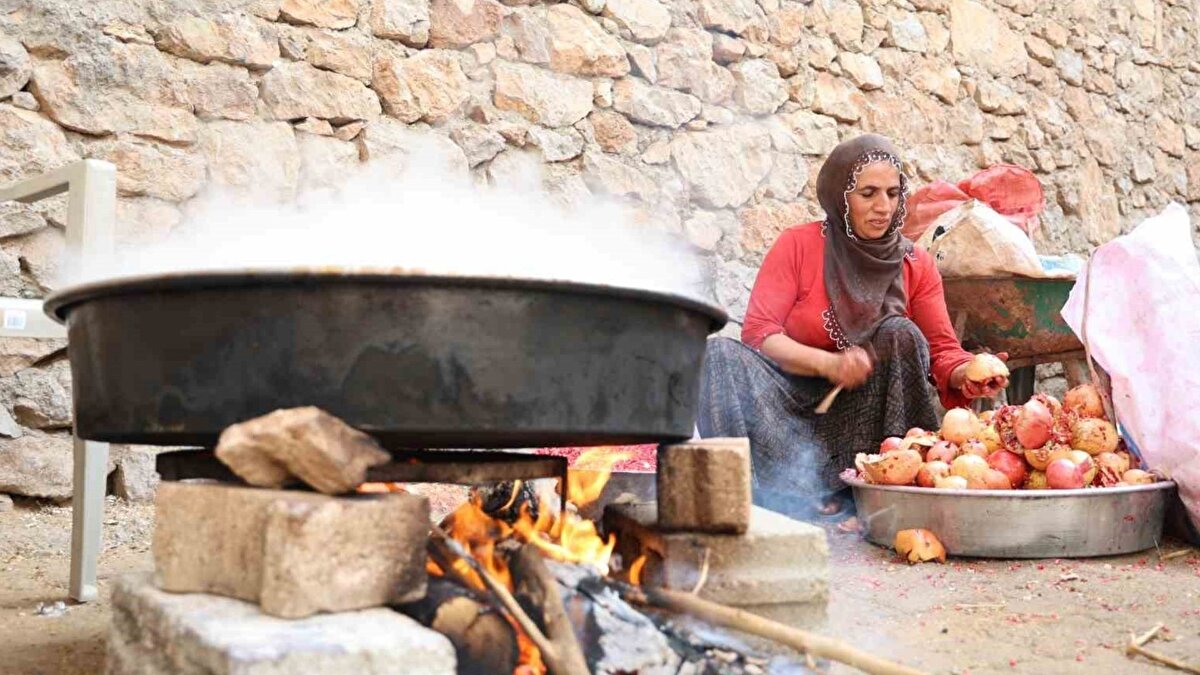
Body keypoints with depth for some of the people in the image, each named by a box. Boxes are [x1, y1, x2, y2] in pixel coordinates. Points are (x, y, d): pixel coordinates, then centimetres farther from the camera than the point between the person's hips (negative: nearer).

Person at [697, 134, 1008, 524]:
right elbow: (757, 332, -13)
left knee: (900, 334, -24)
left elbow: (941, 348, -3)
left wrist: (966, 375, -27)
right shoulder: (797, 246, -5)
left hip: (865, 411, 2)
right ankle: (805, 494, -36)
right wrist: (827, 363, -29)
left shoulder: (917, 265, 4)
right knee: (719, 354, -27)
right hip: (795, 400, -1)